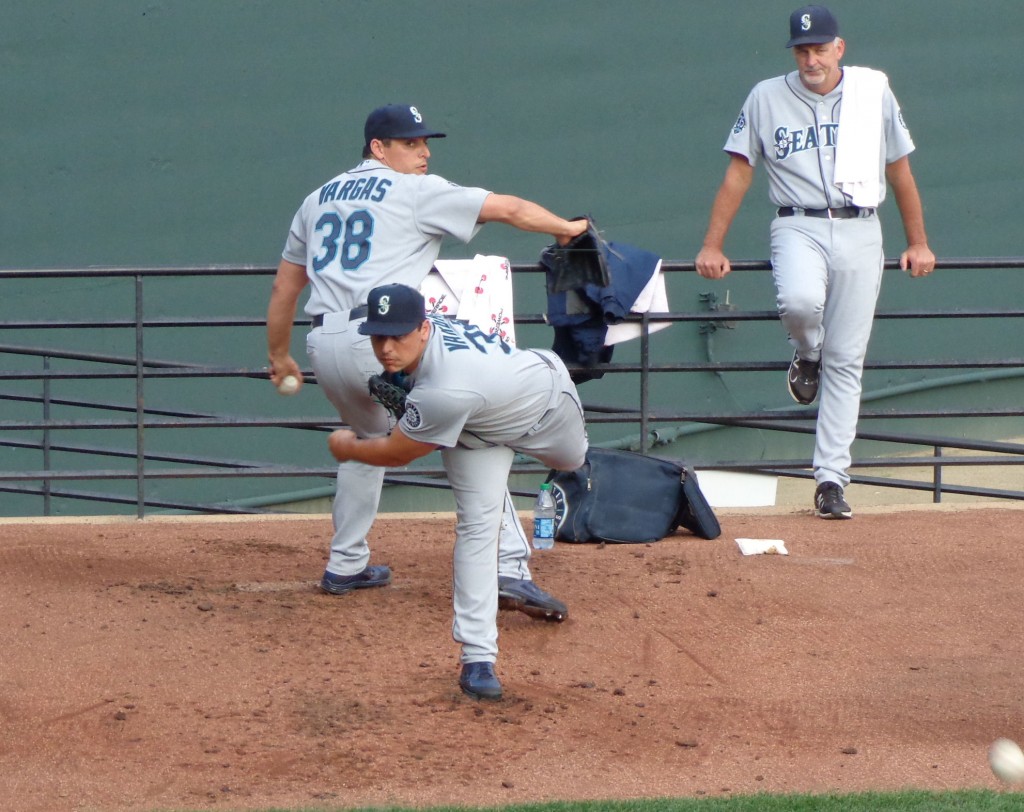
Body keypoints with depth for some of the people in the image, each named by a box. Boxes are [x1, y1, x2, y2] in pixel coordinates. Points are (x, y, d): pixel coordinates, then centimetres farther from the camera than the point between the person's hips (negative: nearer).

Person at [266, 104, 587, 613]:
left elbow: (284, 288, 27)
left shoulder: (319, 199, 23)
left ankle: (346, 566, 33)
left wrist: (279, 356, 38)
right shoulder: (417, 191, 4)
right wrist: (566, 228, 17)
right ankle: (511, 569, -16)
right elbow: (507, 209, 2)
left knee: (370, 438, 32)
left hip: (324, 344, 7)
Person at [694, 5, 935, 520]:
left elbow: (900, 171, 13)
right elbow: (738, 173, 6)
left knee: (846, 361, -2)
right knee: (799, 302, -34)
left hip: (860, 232, 1)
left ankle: (830, 479, 2)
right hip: (798, 228, -1)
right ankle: (807, 357, 4)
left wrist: (918, 244, 12)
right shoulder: (767, 98, 5)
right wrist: (712, 246, 0)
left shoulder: (874, 93, 7)